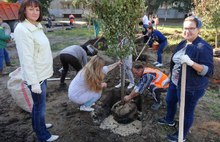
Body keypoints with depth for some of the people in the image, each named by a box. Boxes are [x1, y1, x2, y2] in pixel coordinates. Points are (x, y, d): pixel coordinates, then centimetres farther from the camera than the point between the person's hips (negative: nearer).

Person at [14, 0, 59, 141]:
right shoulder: (23, 30, -20)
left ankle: (38, 125, 45)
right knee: (40, 106, 7)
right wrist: (34, 81, -23)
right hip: (36, 76, -8)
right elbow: (27, 59, -23)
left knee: (38, 103, 24)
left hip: (42, 73, 9)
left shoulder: (37, 26, 7)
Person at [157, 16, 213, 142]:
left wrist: (191, 62, -41)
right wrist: (170, 77, 20)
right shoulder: (183, 43, 3)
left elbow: (209, 71, -27)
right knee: (170, 101, 28)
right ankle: (169, 120, 55)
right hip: (175, 83, 9)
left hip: (191, 88, -9)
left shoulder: (203, 47, -23)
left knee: (187, 112, 10)